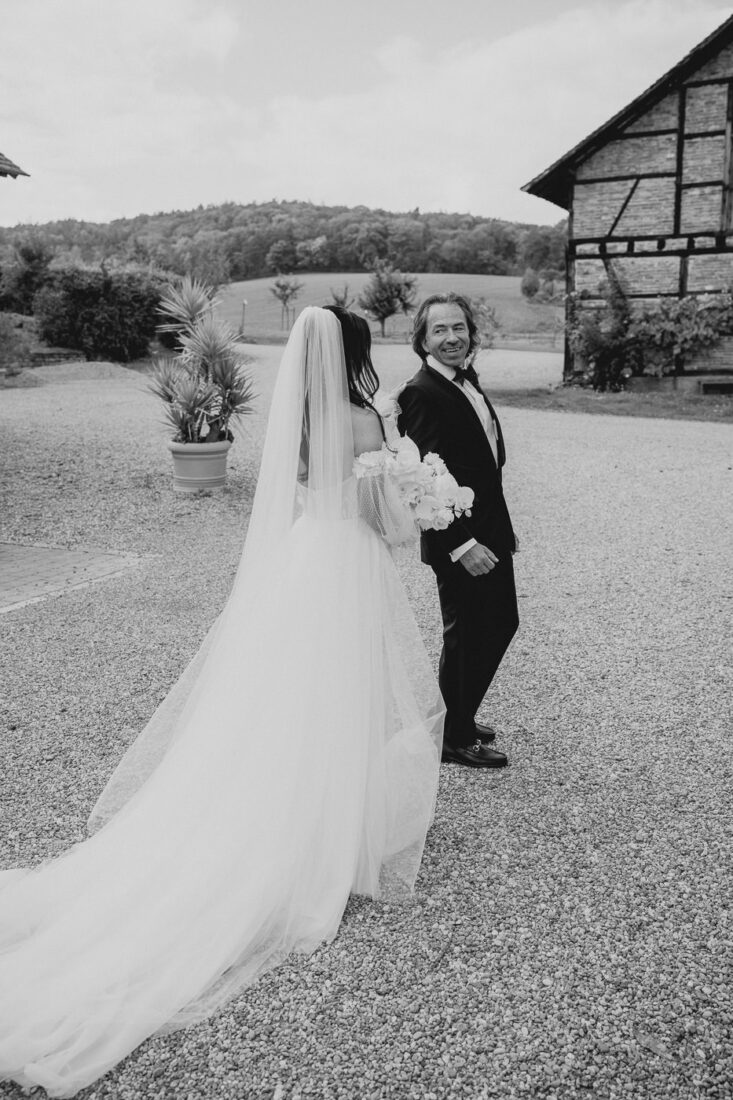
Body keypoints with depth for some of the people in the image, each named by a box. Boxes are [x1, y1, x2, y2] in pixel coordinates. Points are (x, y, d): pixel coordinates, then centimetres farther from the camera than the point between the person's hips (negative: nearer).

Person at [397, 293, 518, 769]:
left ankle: (461, 717, 37)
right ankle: (455, 738, 25)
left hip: (489, 533, 9)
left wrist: (501, 527, 18)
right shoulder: (421, 394, -18)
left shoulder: (468, 382, 11)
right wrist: (462, 544, -25)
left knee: (501, 624, 19)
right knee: (465, 636, 4)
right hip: (459, 542, -9)